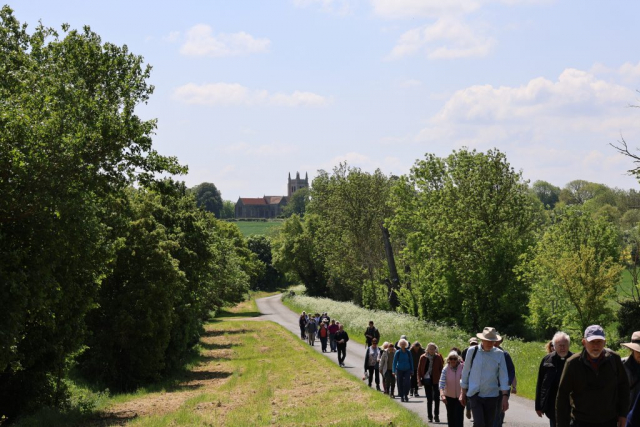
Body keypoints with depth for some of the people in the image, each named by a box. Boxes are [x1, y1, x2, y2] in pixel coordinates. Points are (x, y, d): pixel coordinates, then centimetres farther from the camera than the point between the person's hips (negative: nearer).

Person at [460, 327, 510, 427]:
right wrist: (463, 392, 11)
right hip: (474, 395, -1)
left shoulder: (499, 354, -2)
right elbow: (465, 373, 7)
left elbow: (503, 376, -1)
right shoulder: (472, 351, -3)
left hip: (491, 396, 1)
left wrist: (505, 396, -5)